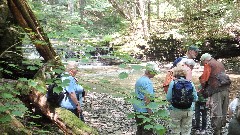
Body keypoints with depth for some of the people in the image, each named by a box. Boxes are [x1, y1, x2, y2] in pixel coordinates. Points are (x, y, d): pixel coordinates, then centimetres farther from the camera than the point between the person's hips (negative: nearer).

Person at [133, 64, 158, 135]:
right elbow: (147, 97, -24)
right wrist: (149, 109, -19)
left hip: (137, 106, 10)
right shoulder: (148, 82, -19)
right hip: (143, 109, -10)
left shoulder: (139, 79, 11)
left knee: (139, 128, 19)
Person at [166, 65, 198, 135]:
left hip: (176, 110, -2)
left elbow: (168, 98, -10)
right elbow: (195, 98, -1)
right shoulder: (190, 83, -4)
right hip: (188, 111, 2)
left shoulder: (173, 83, -9)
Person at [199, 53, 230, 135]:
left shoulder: (208, 65, 1)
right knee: (223, 112, 13)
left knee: (216, 113, -6)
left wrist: (203, 87, 16)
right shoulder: (220, 64, 24)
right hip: (226, 89, 8)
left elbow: (204, 78, -3)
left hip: (216, 91, -7)